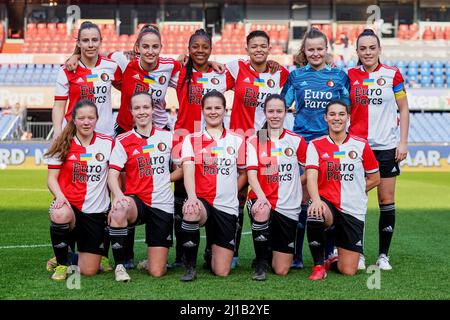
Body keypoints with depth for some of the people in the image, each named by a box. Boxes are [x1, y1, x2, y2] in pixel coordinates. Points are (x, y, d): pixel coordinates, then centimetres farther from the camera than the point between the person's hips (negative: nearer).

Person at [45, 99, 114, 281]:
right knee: (60, 215, -40)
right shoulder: (63, 144, 0)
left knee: (89, 271, -3)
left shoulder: (109, 143, 1)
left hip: (96, 212, 1)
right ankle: (61, 263, -12)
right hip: (69, 205, -1)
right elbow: (51, 178, -1)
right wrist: (60, 197, -21)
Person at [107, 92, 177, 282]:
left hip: (163, 205, 1)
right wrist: (118, 195, -28)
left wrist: (164, 178, -4)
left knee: (157, 272, -6)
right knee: (119, 210, -40)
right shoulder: (123, 141, 0)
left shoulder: (168, 136, 5)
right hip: (136, 201, -1)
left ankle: (149, 261, 33)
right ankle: (120, 265, -19)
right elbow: (112, 175, -9)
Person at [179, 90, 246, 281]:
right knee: (191, 212, -41)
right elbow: (188, 169, -12)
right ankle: (190, 266, -17)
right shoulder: (192, 140, 4)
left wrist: (229, 193, 1)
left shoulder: (237, 140, 8)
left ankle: (212, 250, 35)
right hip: (201, 200, -1)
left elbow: (243, 174, 16)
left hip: (227, 207, 1)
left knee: (221, 272, -4)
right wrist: (192, 197, -29)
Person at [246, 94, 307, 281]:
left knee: (281, 270, -2)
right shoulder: (254, 141, 0)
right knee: (261, 213, -41)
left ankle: (272, 250, 36)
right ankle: (261, 263, -17)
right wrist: (261, 197, -28)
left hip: (288, 207, 1)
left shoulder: (296, 141, 3)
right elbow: (251, 174, -12)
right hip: (262, 200, -1)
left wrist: (295, 185, -1)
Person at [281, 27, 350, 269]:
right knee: (301, 198, 0)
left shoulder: (339, 76, 7)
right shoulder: (296, 76, 8)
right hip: (301, 142, 0)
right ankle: (295, 255, 6)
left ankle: (330, 252, 16)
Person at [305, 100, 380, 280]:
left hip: (353, 210, 1)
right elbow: (311, 176, -11)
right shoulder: (316, 145, 3)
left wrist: (353, 192, 5)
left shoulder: (361, 145, 4)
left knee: (348, 271, -6)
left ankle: (333, 261, 34)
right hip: (326, 203, -1)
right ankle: (318, 265, -15)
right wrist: (316, 199, -30)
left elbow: (375, 179, 12)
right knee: (314, 216, -40)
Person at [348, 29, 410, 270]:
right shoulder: (350, 76, 4)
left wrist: (403, 142, -2)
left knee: (387, 200, 2)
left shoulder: (392, 74, 1)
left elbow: (404, 110, 4)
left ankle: (383, 254, 12)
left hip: (386, 146, -1)